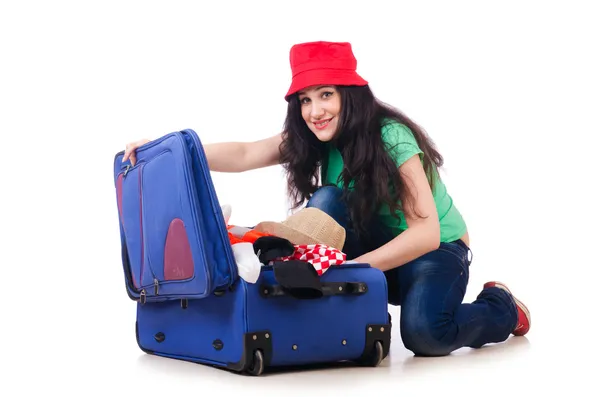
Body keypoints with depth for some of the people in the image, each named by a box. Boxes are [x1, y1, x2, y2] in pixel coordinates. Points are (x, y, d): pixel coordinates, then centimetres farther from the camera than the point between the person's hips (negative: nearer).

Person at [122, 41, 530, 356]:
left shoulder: (391, 137, -26)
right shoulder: (310, 137, -9)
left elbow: (426, 232, -30)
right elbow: (245, 154, -21)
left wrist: (352, 268, -37)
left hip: (436, 249, -4)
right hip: (375, 242, 4)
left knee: (423, 332, -32)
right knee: (326, 201, -24)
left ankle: (502, 307, 1)